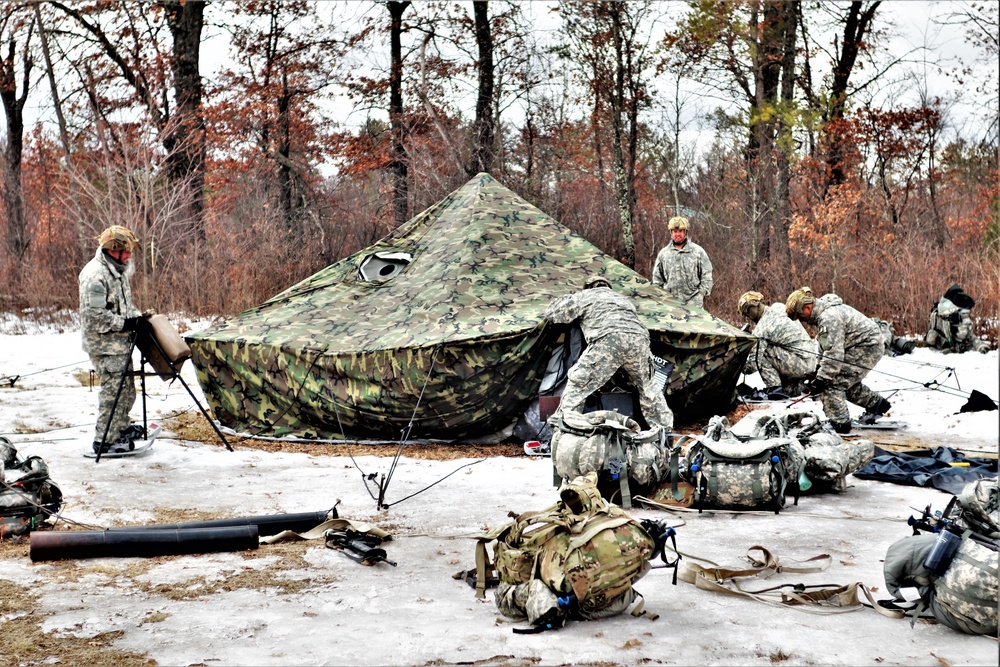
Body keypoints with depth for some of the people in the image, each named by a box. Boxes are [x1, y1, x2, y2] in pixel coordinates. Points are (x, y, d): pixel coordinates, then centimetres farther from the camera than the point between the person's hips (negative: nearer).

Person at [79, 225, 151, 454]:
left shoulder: (118, 270, 13)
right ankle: (104, 440, 0)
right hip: (104, 344, -10)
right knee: (113, 389, -8)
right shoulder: (95, 274, -19)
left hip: (120, 341, 10)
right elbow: (95, 315, -24)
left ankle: (122, 428, 33)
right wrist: (126, 324, -23)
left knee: (126, 389, 17)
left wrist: (137, 317, 7)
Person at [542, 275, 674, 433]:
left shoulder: (586, 296, 24)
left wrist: (568, 299, 46)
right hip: (639, 339, 5)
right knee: (647, 386, 25)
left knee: (577, 384, 4)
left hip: (608, 339, -5)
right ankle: (664, 428, 28)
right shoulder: (624, 299, 40)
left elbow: (551, 313, 27)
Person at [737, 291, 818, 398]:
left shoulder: (761, 328, -12)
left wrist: (743, 368, 10)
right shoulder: (779, 309, 11)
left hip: (801, 364, -9)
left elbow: (754, 361, -10)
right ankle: (792, 388, 22)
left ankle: (773, 387, -5)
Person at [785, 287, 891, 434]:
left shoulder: (829, 317, -25)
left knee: (832, 384, -13)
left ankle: (839, 423, -9)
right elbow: (826, 347, 18)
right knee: (847, 381, 24)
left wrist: (821, 379, -25)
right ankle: (877, 404, 36)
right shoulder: (822, 314, 10)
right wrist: (819, 370, 12)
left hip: (868, 346, -11)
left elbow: (833, 353, -29)